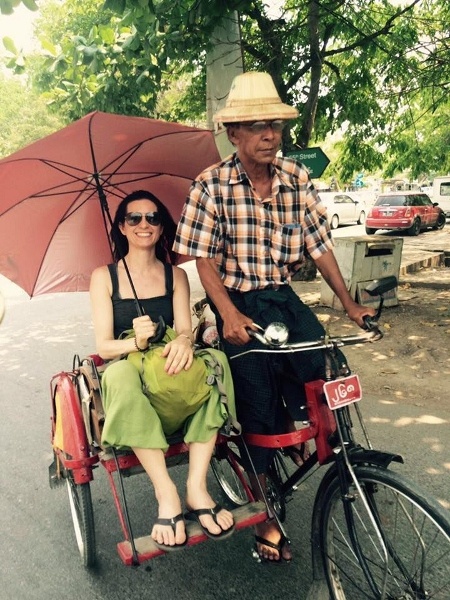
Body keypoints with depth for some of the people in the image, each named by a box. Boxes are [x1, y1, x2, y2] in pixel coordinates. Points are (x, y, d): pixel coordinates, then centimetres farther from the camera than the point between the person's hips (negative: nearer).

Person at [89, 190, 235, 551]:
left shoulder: (176, 275, 8)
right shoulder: (104, 277, 1)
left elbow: (185, 330, -5)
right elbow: (104, 346, -6)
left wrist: (184, 341, -30)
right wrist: (136, 342, -29)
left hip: (171, 375, 2)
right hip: (127, 373, -2)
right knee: (121, 374, -37)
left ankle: (197, 486, -28)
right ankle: (166, 492, -32)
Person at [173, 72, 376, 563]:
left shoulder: (297, 178, 0)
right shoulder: (212, 186, -10)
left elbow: (319, 245, 4)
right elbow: (204, 260, -11)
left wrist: (349, 303, 1)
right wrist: (230, 315, -24)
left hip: (284, 297, 4)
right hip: (239, 304, -3)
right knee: (259, 407, 1)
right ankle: (266, 517, 22)